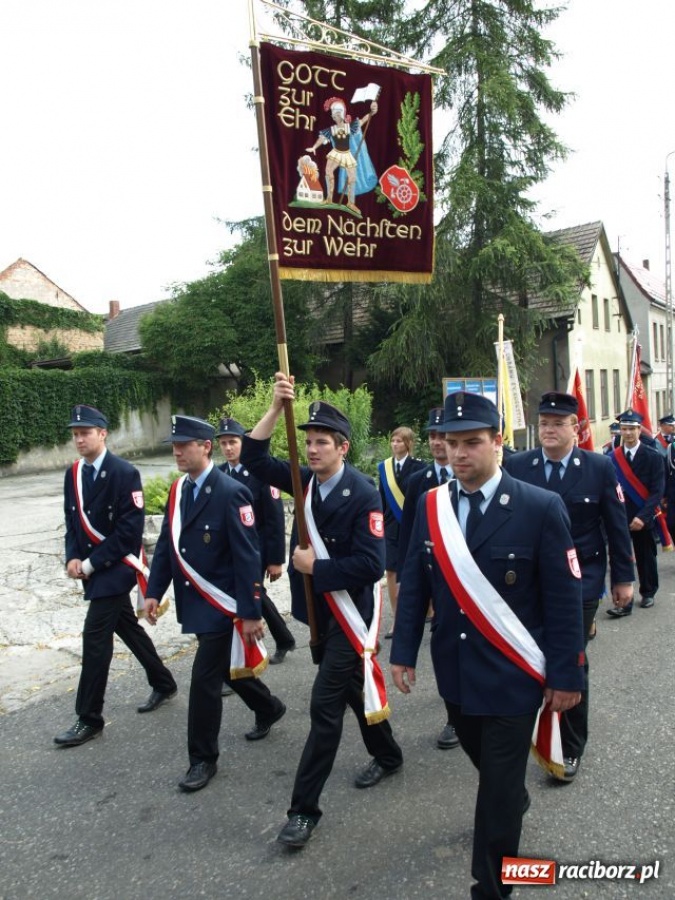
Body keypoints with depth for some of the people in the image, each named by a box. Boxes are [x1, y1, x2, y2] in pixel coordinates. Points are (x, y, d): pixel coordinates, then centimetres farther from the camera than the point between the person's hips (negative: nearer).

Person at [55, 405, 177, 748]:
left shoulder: (124, 473, -16)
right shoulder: (73, 474, 6)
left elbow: (130, 528, -20)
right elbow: (72, 521, 12)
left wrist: (92, 563, -19)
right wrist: (73, 557, -5)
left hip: (115, 567, -8)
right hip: (92, 568, 8)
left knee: (95, 636, -7)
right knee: (127, 628, 18)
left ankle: (89, 718, 7)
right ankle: (163, 684, 35)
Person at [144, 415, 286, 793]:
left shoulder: (231, 493, -19)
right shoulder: (178, 490, 4)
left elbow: (248, 557, -20)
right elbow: (167, 545, 10)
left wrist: (251, 612, -20)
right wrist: (154, 591, 2)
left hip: (222, 605, -8)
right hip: (194, 603, 8)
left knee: (205, 678, -2)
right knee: (226, 667, 22)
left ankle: (204, 758, 17)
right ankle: (269, 707, 46)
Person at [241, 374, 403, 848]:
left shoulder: (363, 493, -20)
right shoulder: (307, 480, -1)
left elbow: (371, 564, -24)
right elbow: (254, 458, -6)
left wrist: (315, 568, -20)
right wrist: (277, 407, -17)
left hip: (351, 613, -7)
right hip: (319, 609, 7)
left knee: (325, 704, -4)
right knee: (352, 688, 22)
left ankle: (305, 808, 10)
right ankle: (387, 756, 46)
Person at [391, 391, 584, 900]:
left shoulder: (541, 507, -16)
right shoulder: (430, 505, -4)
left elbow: (565, 599, -11)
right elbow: (414, 584, 3)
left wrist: (566, 674, -9)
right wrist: (404, 651, 2)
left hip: (513, 674, -4)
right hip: (455, 669, 5)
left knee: (499, 781, 6)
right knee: (482, 758, 26)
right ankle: (515, 801, 58)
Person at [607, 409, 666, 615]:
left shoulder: (653, 457, -5)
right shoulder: (612, 458, 1)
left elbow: (657, 491, -10)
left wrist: (642, 517, -19)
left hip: (643, 518, -1)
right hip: (618, 517, 1)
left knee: (645, 557, 14)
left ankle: (648, 593, 34)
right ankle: (623, 601, -2)